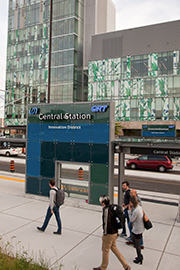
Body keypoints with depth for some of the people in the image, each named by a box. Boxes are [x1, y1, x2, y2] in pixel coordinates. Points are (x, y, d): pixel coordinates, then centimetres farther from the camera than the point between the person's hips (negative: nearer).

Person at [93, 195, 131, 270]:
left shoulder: (106, 210, -25)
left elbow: (106, 223, -25)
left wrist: (104, 234, -13)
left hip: (109, 234, -9)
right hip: (115, 232, 9)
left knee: (105, 250, 11)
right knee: (114, 248, 22)